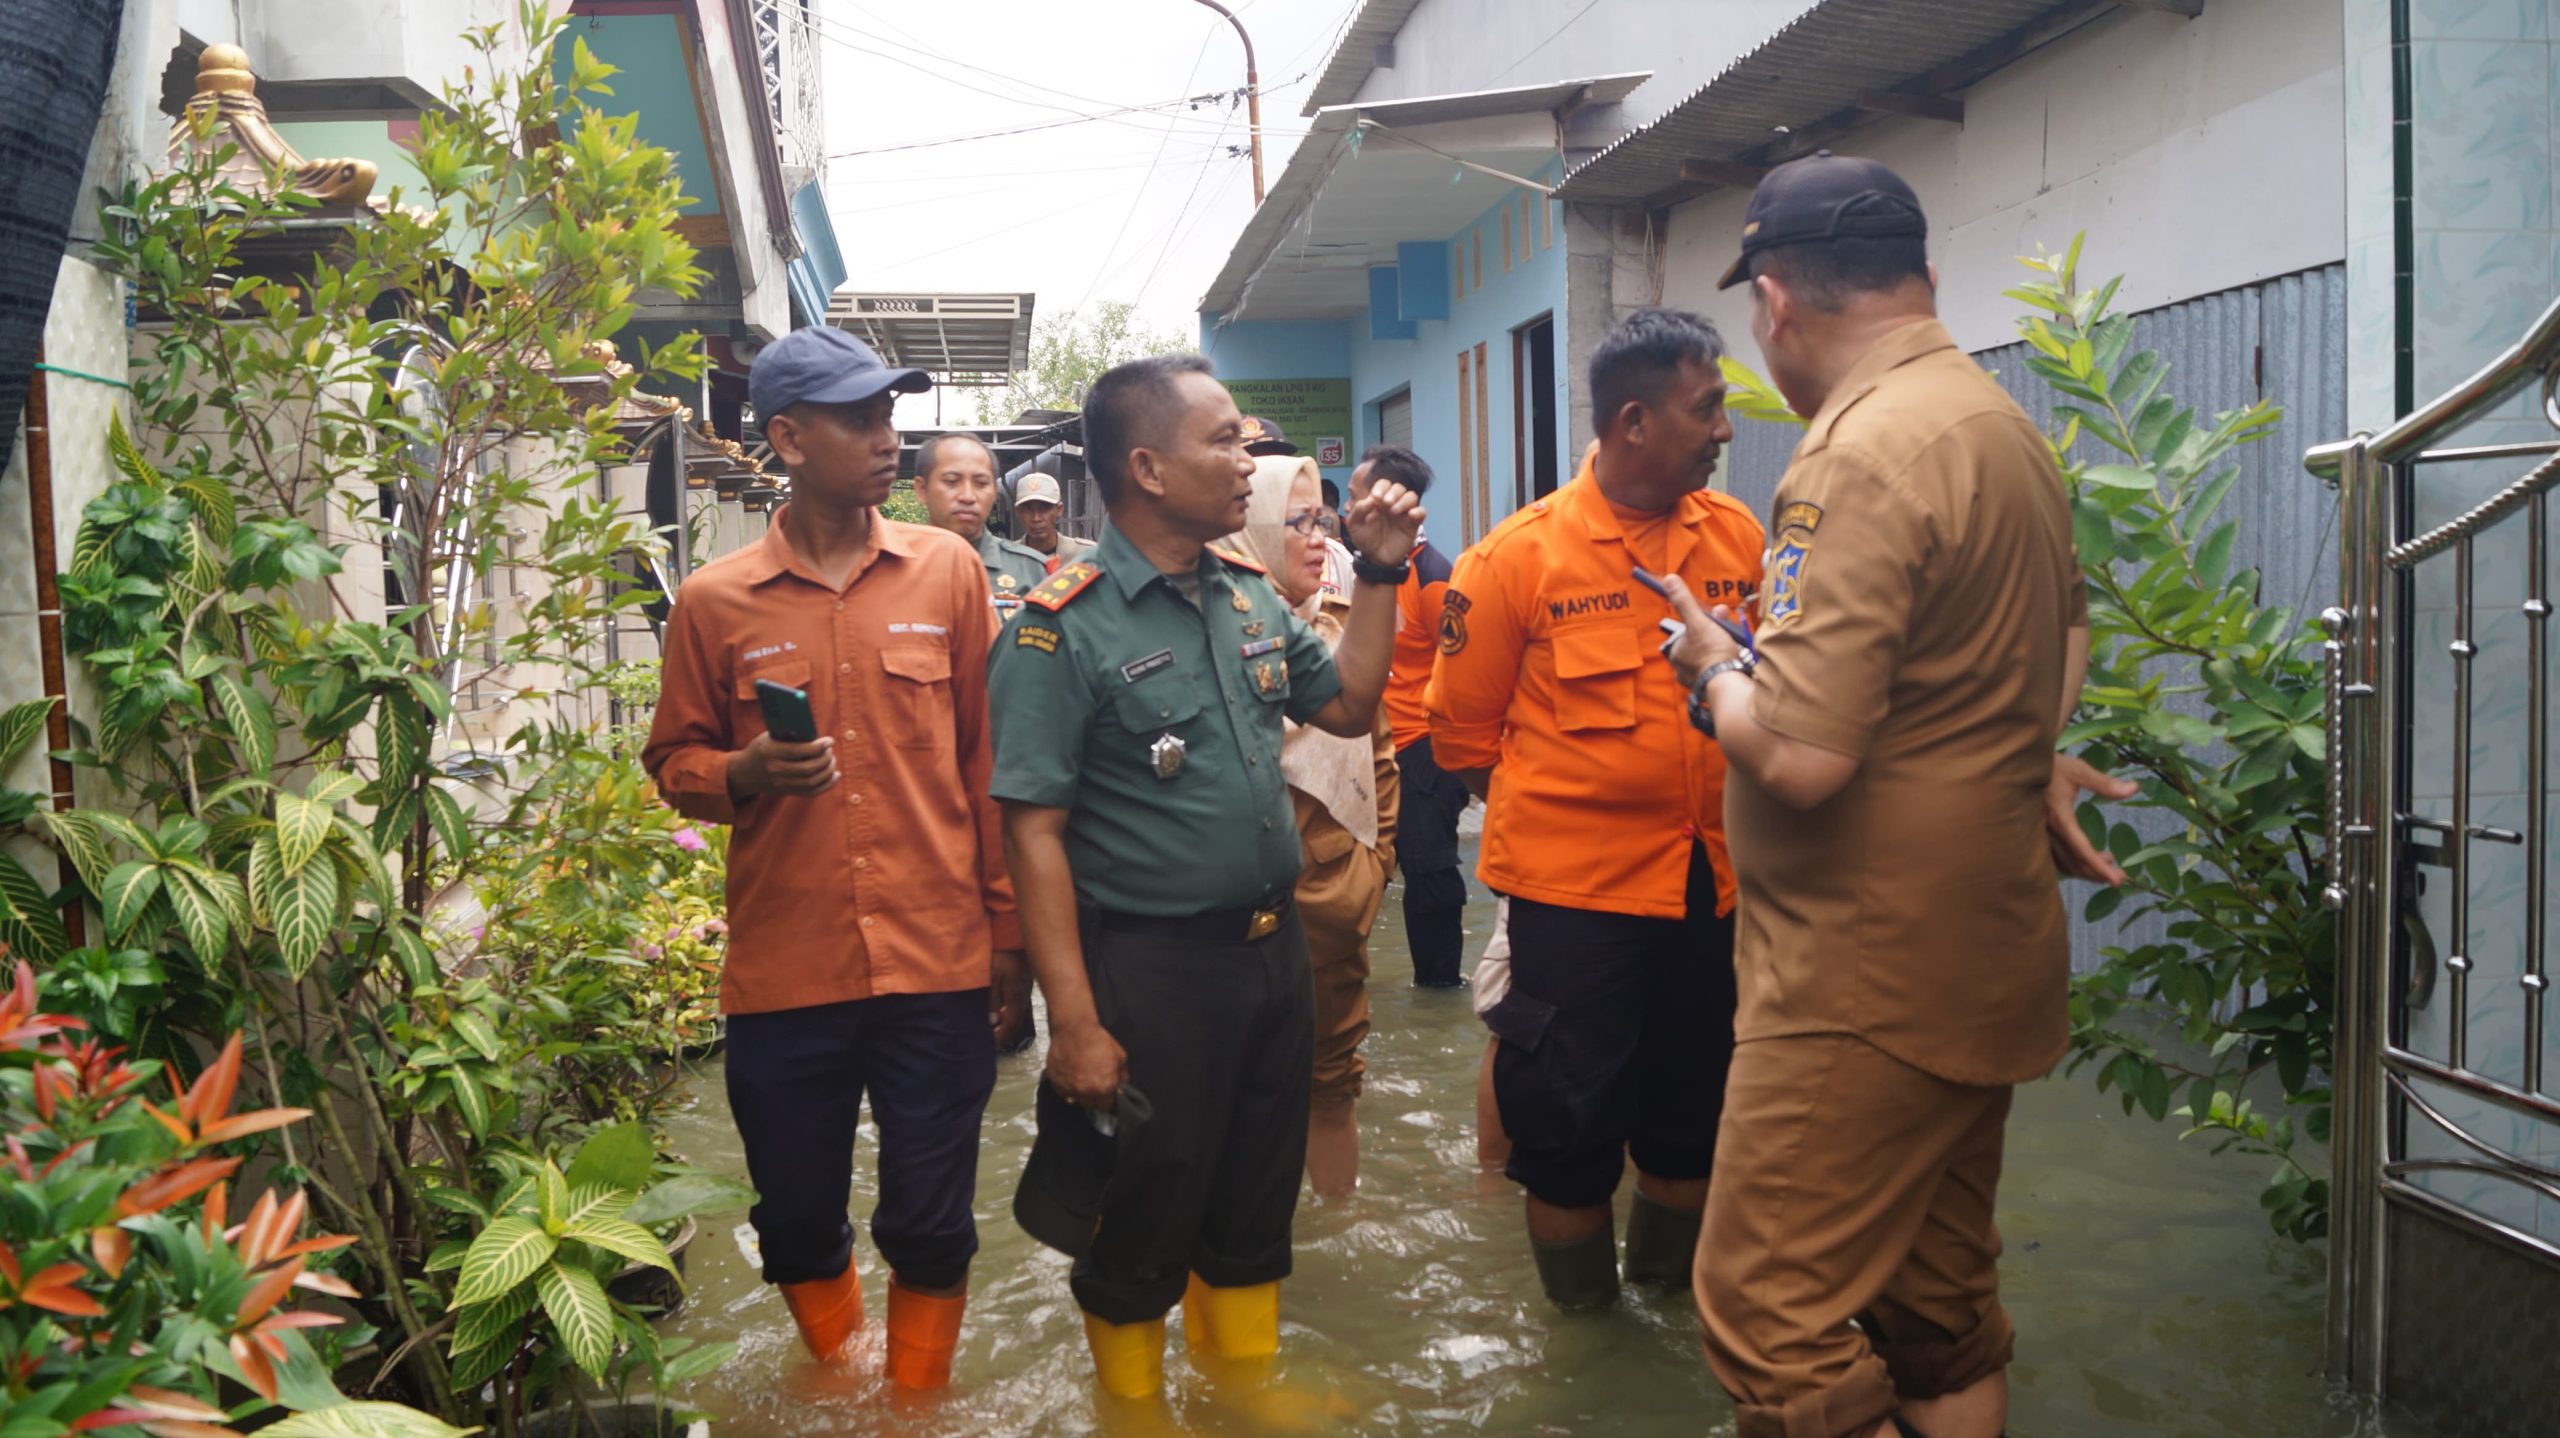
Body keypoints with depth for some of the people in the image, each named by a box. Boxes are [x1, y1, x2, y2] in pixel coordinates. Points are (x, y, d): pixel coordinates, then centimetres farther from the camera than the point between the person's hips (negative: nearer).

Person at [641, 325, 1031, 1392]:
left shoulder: (948, 571, 2)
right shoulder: (713, 603, 0)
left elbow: (987, 762, 5)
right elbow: (673, 761, 10)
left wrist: (1011, 936, 5)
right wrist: (743, 774, -13)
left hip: (938, 965, 0)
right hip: (783, 975, 1)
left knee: (932, 1228, 7)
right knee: (798, 1225, 14)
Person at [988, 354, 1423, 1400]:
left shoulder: (1250, 594, 5)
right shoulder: (1064, 629, -16)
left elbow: (1348, 706, 16)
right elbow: (1034, 833, -17)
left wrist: (1379, 575, 6)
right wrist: (1075, 1021, -20)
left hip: (1274, 949, 6)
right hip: (1151, 968, -6)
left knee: (1257, 1205, 22)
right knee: (1144, 1226, 12)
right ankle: (1133, 1401, 35)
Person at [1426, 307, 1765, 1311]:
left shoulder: (1739, 535, 0)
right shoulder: (1520, 556, -10)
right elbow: (1463, 733, -3)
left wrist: (1741, 816, 2)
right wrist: (1552, 816, 0)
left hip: (1714, 880, 4)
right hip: (1573, 887, -4)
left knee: (1695, 1103, 19)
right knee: (1570, 1113, 8)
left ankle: (1669, 1283, 43)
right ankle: (1582, 1311, 32)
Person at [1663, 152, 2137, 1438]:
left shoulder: (1859, 456, -21)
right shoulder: (2003, 425, 11)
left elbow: (1796, 757, -27)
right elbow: (2061, 636, 29)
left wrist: (1715, 669, -8)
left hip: (1870, 976, -10)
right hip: (1982, 953, 10)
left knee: (1771, 1315, -2)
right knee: (1940, 1303, 20)